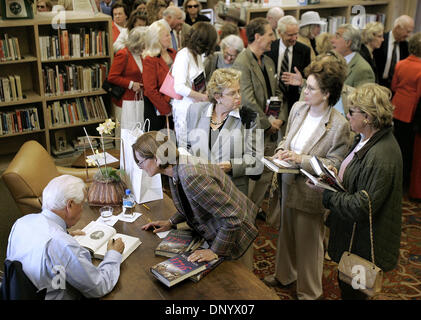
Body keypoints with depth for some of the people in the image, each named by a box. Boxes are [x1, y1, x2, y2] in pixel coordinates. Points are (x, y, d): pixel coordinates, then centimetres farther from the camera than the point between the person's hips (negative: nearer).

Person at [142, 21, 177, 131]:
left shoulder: (173, 54, 7)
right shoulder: (150, 60, -12)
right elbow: (151, 90, -14)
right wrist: (166, 109, -13)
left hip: (175, 105, 6)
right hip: (157, 109, -6)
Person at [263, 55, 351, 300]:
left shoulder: (339, 125, -21)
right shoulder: (298, 108, -2)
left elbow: (334, 164, -19)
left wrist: (301, 160, -26)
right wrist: (281, 150, -6)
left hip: (311, 192, -6)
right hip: (289, 184, 6)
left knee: (308, 241, 11)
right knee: (287, 232, 24)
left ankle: (309, 291, 34)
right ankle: (285, 274, 49)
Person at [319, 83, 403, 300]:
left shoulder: (382, 157, -31)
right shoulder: (366, 139, 1)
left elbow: (362, 207, -29)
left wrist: (327, 195, -19)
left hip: (362, 244, -9)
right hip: (352, 234, 9)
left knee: (351, 291, 11)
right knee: (346, 284, 25)